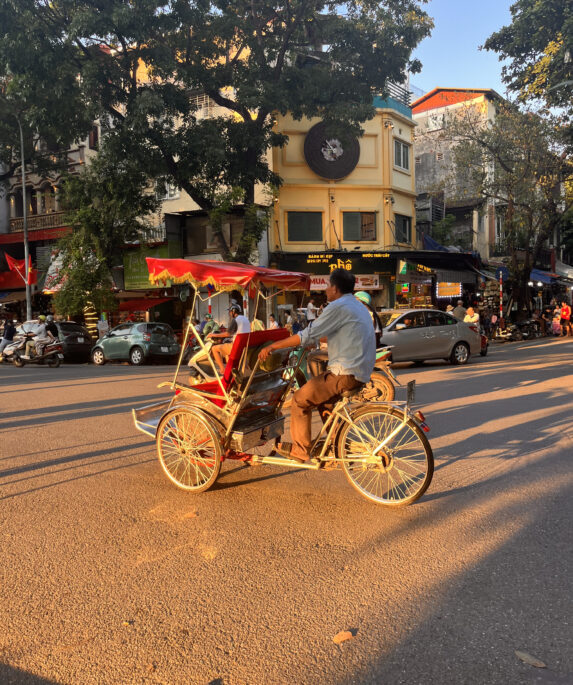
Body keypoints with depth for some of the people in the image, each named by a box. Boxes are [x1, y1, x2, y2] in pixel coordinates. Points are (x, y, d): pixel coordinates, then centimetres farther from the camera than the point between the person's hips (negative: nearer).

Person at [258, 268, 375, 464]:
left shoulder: (338, 306, -14)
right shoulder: (358, 306, 18)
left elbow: (308, 336, -18)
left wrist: (272, 346, -12)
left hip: (346, 374, -10)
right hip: (361, 372, 10)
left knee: (301, 400, 0)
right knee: (322, 397, 28)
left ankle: (301, 449, 10)